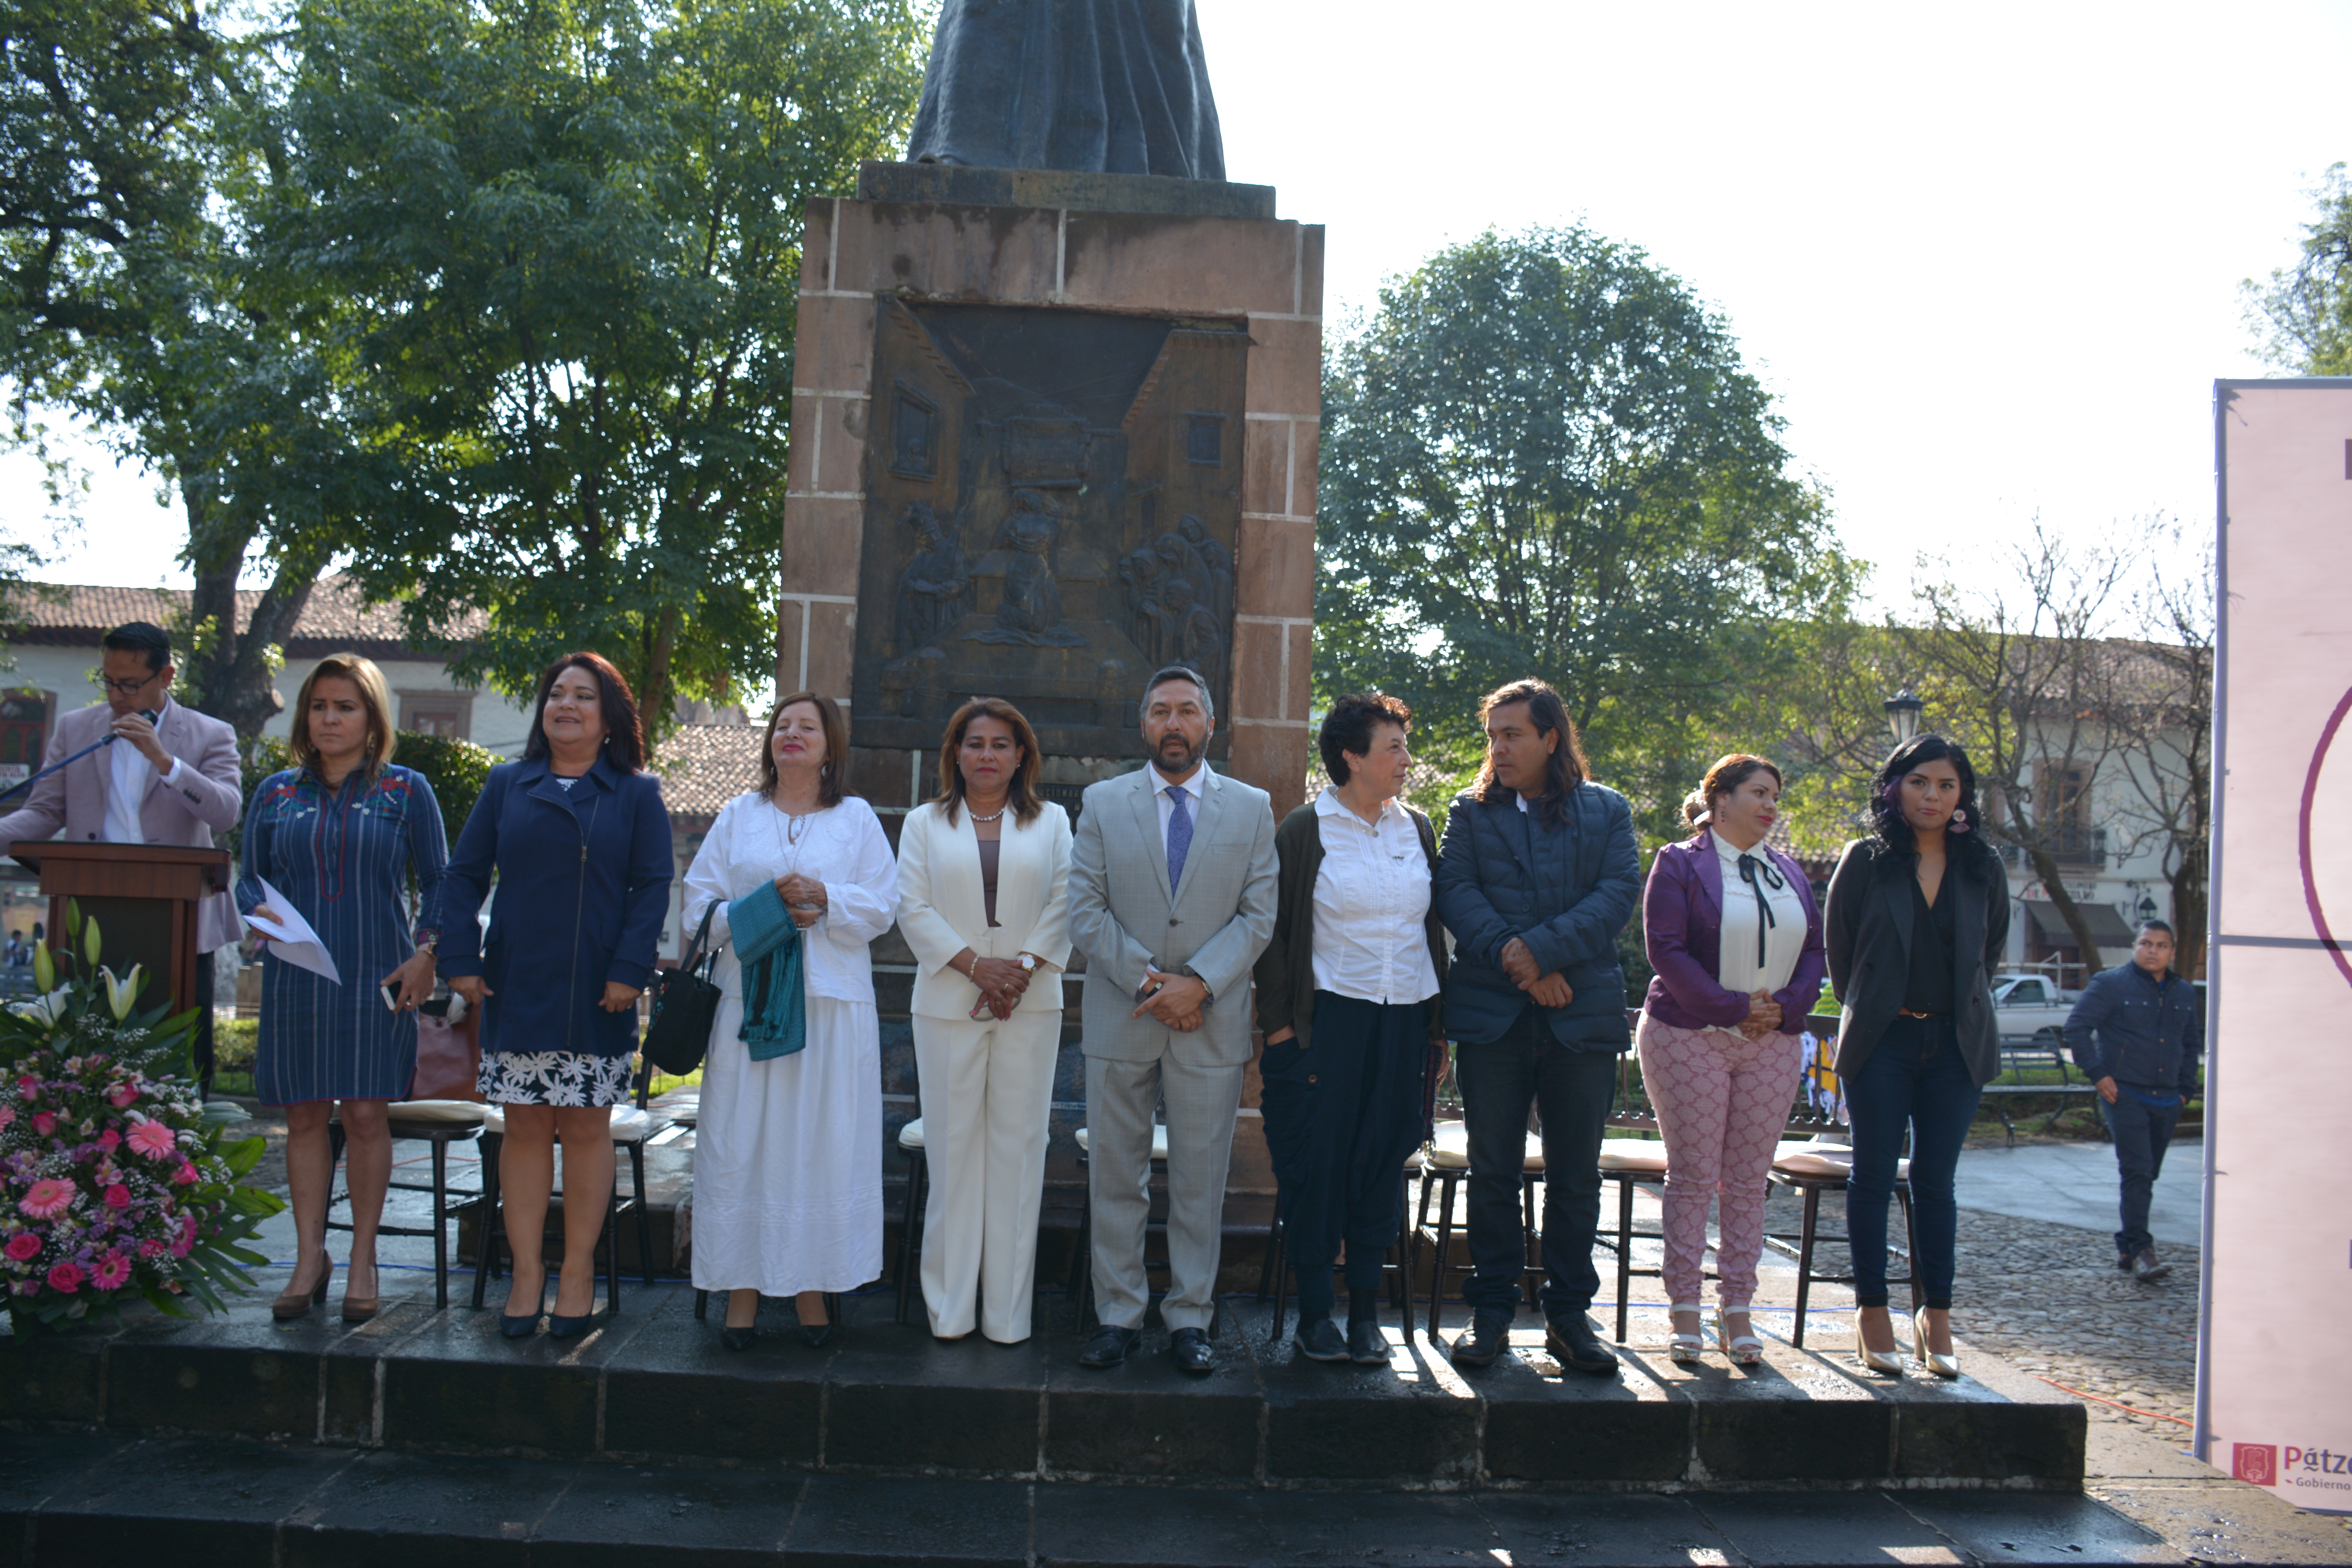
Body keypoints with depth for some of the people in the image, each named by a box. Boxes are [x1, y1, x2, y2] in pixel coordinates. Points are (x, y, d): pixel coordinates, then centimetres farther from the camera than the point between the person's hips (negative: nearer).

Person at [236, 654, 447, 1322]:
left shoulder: (406, 791, 5)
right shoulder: (276, 793, 12)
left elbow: (437, 882, 6)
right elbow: (248, 874, 14)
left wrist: (426, 951, -6)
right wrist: (259, 908, -8)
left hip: (376, 976, -2)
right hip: (295, 974, 3)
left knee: (365, 1114, -2)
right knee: (304, 1117, 5)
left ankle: (363, 1261, 9)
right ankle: (310, 1259, 14)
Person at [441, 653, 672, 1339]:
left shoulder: (636, 794, 5)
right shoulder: (507, 786, 10)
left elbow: (652, 887, -1)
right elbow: (465, 875, 9)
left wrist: (629, 970, -11)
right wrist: (461, 959, -2)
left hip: (596, 997, -2)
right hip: (516, 989, 2)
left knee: (587, 1128, 3)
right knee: (524, 1126, 4)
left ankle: (579, 1271, 14)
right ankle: (527, 1271, 13)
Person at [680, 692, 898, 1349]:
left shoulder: (857, 819, 10)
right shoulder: (736, 817, 13)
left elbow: (881, 907, 3)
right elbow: (699, 907, 6)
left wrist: (824, 898, -13)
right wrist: (766, 904, -10)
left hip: (831, 1004, -1)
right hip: (749, 1000, 1)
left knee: (823, 1141, -1)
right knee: (742, 1142, -1)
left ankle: (811, 1285, 7)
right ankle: (743, 1288, 5)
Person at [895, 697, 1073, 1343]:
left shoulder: (1052, 823, 11)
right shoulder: (925, 824, 10)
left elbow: (1064, 906, 4)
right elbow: (914, 910, 2)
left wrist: (1021, 969, -10)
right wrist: (978, 965, -10)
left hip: (1031, 1005, 0)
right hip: (949, 1003, 0)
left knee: (1018, 1147, 0)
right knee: (953, 1147, 0)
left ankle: (1008, 1312, 6)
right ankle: (950, 1307, 8)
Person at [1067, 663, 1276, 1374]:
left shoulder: (1252, 808, 6)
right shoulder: (1103, 803, 6)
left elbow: (1260, 915, 0)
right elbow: (1085, 910, 0)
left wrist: (1199, 983, -13)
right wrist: (1145, 979, -12)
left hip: (1212, 1022, 0)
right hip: (1119, 1020, 1)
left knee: (1201, 1182, 5)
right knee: (1115, 1177, 7)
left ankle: (1190, 1320, 16)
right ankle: (1119, 1316, 17)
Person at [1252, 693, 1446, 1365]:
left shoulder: (1417, 830, 11)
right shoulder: (1303, 832, -3)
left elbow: (1434, 927, 14)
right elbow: (1274, 932, -2)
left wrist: (1439, 1025, 11)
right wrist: (1279, 1025, -8)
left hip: (1404, 1019, 4)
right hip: (1329, 1018, -4)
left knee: (1382, 1163, 8)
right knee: (1318, 1162, 0)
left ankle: (1366, 1314, 18)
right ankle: (1315, 1313, 12)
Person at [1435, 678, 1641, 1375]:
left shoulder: (1607, 812, 9)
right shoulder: (1471, 813, 9)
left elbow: (1618, 894, -4)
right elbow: (1456, 892, -2)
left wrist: (1541, 949, -16)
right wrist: (1515, 962, -16)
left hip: (1583, 1016, 0)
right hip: (1491, 1015, 0)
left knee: (1576, 1175, 6)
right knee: (1493, 1171, 5)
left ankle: (1569, 1315, 17)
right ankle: (1492, 1311, 15)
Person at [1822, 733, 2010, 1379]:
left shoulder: (1982, 868, 5)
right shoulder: (1865, 861, -2)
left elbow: (1992, 947, 18)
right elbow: (1837, 945, 6)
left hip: (1956, 1045, 2)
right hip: (1882, 1041, -2)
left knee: (1936, 1181, 7)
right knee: (1874, 1177, 3)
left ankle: (1937, 1315, 14)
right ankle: (1872, 1310, 11)